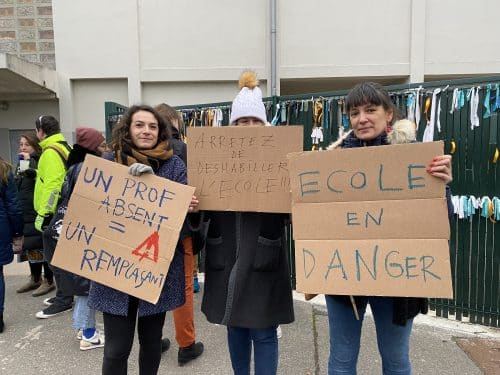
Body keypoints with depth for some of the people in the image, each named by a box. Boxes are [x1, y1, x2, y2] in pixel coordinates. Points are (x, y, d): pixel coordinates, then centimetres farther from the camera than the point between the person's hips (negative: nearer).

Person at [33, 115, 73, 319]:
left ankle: (64, 300, 6)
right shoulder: (64, 148, 15)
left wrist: (44, 213, -20)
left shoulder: (51, 152, -16)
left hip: (54, 214, -10)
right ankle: (63, 294, 28)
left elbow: (52, 186, -23)